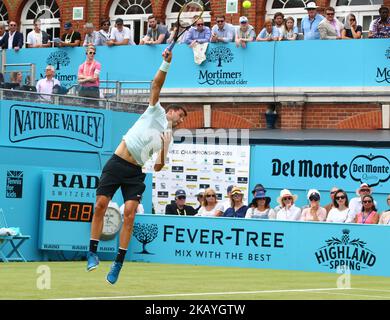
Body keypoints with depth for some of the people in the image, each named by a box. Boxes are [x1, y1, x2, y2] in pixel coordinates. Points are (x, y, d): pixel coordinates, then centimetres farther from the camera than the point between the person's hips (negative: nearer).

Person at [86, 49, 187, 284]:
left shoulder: (169, 138, 15)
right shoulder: (156, 112, 9)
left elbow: (158, 167, 7)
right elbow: (157, 84, -2)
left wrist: (165, 148, -8)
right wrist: (166, 64, -15)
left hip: (135, 172, 2)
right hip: (117, 163, -2)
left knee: (129, 213, -12)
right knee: (101, 205, -10)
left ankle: (119, 263, -8)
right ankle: (93, 252, 1)